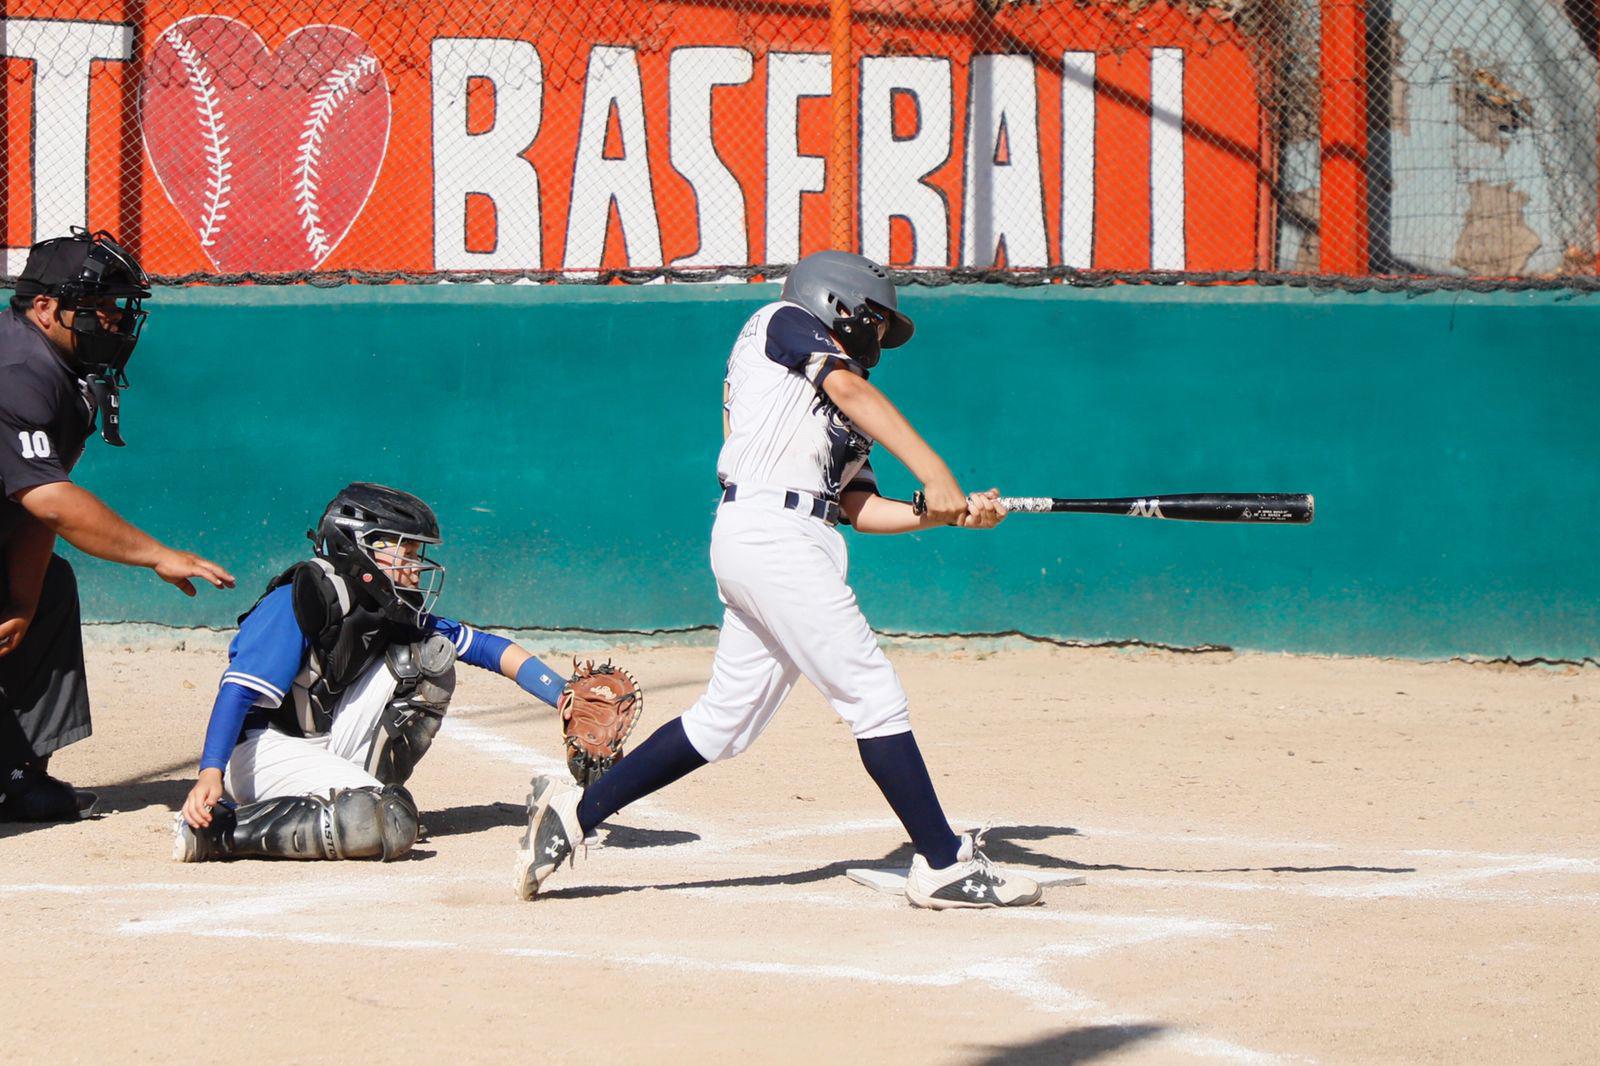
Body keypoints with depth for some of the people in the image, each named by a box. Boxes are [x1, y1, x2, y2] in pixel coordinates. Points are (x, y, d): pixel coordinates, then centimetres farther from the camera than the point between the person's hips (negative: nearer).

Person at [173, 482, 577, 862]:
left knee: (430, 652, 0)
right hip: (264, 749, -8)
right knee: (389, 825, -30)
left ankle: (367, 794, -1)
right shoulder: (294, 603, -17)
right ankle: (215, 826, -21)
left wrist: (567, 698, -4)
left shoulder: (396, 613, 5)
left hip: (331, 751, 8)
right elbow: (240, 688, -25)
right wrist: (210, 773, -38)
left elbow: (487, 648, 7)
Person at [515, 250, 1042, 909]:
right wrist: (935, 476, -18)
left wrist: (954, 513, 3)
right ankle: (943, 865, -9)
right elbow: (851, 390, -9)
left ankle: (575, 812, 14)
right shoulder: (783, 323, 7)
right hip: (770, 528, -10)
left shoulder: (842, 423, 29)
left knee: (727, 719, 9)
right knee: (874, 695, -10)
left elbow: (862, 508, 17)